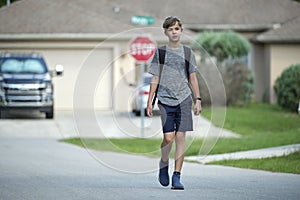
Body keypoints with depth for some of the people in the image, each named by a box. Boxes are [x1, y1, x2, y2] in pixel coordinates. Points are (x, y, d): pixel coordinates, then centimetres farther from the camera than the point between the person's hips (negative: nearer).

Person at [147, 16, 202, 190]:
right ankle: (164, 164, 19)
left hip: (184, 99, 1)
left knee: (180, 137, -3)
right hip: (165, 99, -1)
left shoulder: (187, 52, 9)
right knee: (169, 137, -10)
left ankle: (177, 176, 2)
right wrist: (150, 102, 4)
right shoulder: (160, 52, 6)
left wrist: (198, 100, 5)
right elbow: (155, 79, 8)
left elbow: (193, 78, 12)